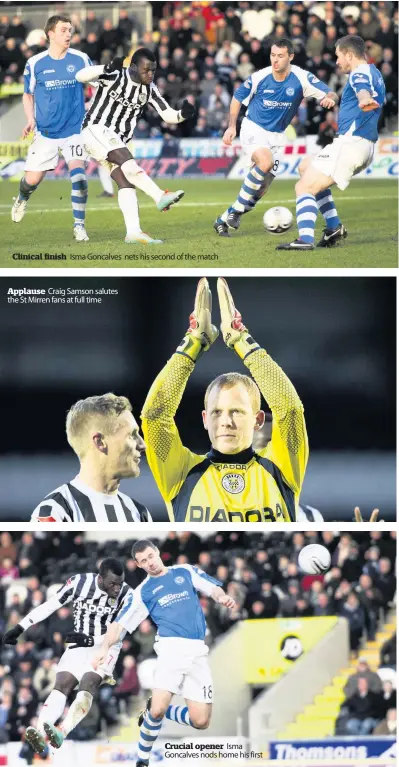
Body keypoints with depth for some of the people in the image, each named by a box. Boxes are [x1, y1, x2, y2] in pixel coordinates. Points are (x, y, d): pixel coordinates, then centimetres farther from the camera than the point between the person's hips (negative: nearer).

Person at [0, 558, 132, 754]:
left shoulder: (126, 595, -15)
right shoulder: (79, 583, -11)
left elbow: (118, 633, -15)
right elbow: (49, 606, -2)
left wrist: (91, 640, -29)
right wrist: (20, 628, -3)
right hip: (79, 645, 3)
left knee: (88, 683, -27)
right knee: (62, 684, -17)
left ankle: (62, 733, -46)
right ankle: (39, 732, -37)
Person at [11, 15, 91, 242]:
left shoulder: (81, 59, -3)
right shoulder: (35, 64, -3)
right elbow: (28, 95, 10)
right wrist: (31, 119, -4)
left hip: (75, 129, 0)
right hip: (46, 132, 0)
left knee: (78, 173, -19)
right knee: (32, 180, 3)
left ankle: (79, 225, -7)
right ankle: (22, 199, 41)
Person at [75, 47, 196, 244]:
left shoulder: (149, 89, 6)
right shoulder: (115, 76, -12)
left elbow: (167, 115, 5)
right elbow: (81, 76, -24)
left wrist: (183, 114, -18)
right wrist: (107, 69, -40)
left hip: (116, 142, 7)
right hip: (96, 130, -7)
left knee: (125, 182, -7)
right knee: (129, 164, -27)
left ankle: (133, 232, -14)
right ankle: (160, 197, -37)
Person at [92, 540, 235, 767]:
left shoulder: (186, 572, 17)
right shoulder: (143, 592, 14)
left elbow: (212, 587, 6)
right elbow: (120, 623, 8)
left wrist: (222, 597, -18)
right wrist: (105, 648, -9)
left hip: (197, 651, 2)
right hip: (171, 647, -2)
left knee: (200, 722, -5)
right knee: (157, 709, -21)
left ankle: (156, 711, 21)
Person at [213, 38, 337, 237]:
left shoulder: (302, 78, -13)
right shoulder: (259, 77, -13)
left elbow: (331, 94, -13)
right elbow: (238, 97, 2)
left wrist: (330, 98, -37)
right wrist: (232, 126, -6)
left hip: (276, 136, 3)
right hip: (253, 129, -3)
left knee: (261, 189, 1)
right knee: (265, 162, -33)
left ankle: (224, 220, 18)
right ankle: (237, 209, -20)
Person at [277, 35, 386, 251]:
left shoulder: (360, 74, -13)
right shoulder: (374, 74, 18)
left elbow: (363, 90, -39)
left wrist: (364, 100, -61)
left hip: (350, 143, -10)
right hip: (366, 148, 10)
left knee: (304, 186, -12)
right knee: (305, 167, 26)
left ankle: (305, 239, -30)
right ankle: (334, 227, 15)